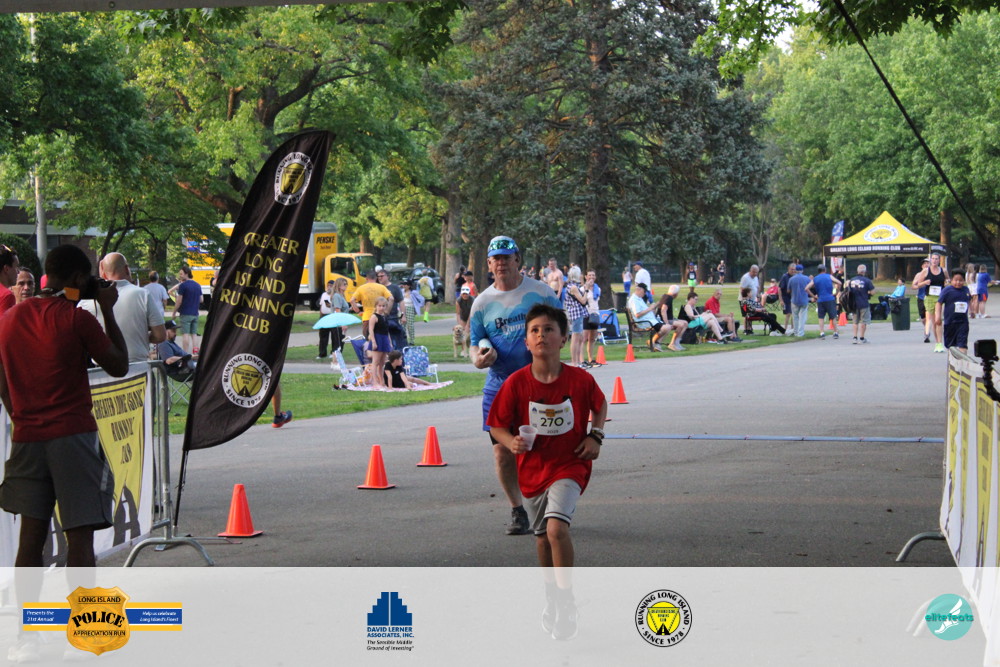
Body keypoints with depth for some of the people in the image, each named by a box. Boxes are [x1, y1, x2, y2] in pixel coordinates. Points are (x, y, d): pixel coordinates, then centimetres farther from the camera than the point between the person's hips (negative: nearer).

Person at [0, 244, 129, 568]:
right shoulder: (77, 319, -9)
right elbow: (119, 367, 1)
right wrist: (108, 311, 5)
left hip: (27, 438, 5)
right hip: (72, 435, -5)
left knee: (31, 536, 9)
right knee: (80, 537, -3)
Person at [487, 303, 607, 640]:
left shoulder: (580, 380, -11)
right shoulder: (516, 383, -12)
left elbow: (600, 405, 10)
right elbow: (497, 426, -2)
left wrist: (595, 436, -4)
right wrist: (511, 442, -22)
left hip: (570, 465, -3)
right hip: (532, 470, 3)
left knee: (557, 527, -24)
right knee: (542, 538, 16)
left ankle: (566, 603, -11)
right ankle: (552, 599, 39)